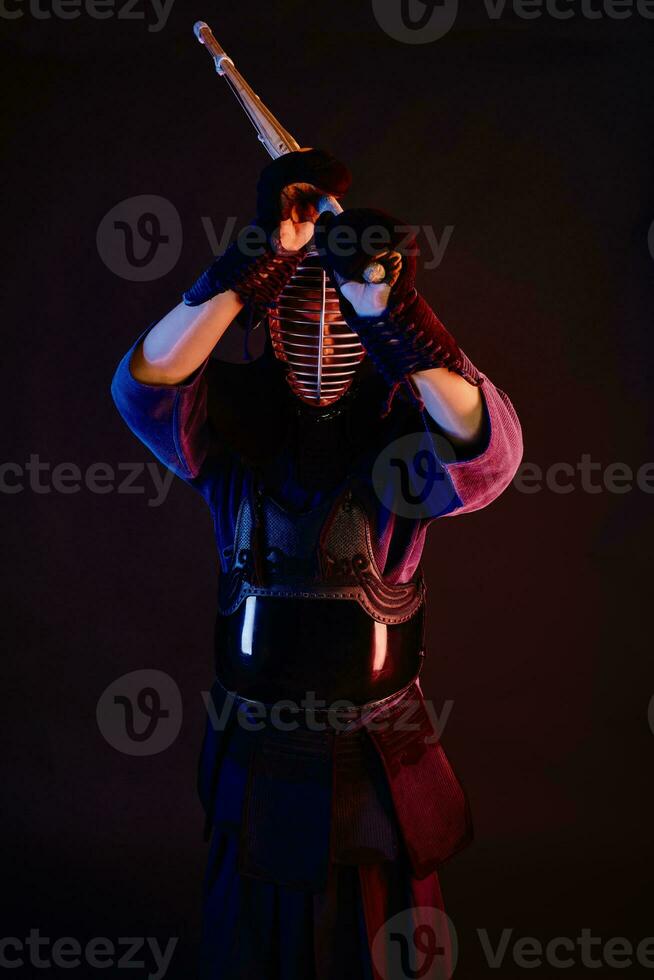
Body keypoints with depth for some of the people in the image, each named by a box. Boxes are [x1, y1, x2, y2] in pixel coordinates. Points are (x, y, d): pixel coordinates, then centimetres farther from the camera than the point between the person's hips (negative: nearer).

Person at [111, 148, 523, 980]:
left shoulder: (405, 420, -10)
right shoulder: (234, 415, -7)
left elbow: (490, 447, -32)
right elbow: (145, 383, -27)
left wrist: (392, 310, -42)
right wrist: (262, 255, -33)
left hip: (377, 756, 0)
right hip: (254, 749, 1)